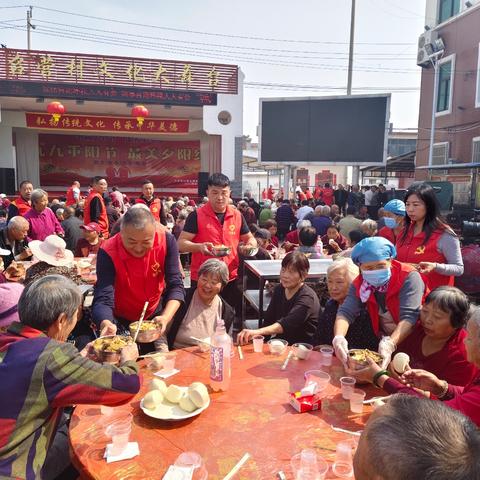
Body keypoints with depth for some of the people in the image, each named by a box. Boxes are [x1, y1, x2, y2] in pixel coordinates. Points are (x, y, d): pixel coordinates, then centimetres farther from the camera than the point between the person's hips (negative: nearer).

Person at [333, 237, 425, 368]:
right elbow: (346, 312, -16)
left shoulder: (408, 277, -19)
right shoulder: (359, 284, -6)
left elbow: (408, 316, -29)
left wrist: (390, 344, -44)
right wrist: (339, 337, -36)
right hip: (384, 342, 4)